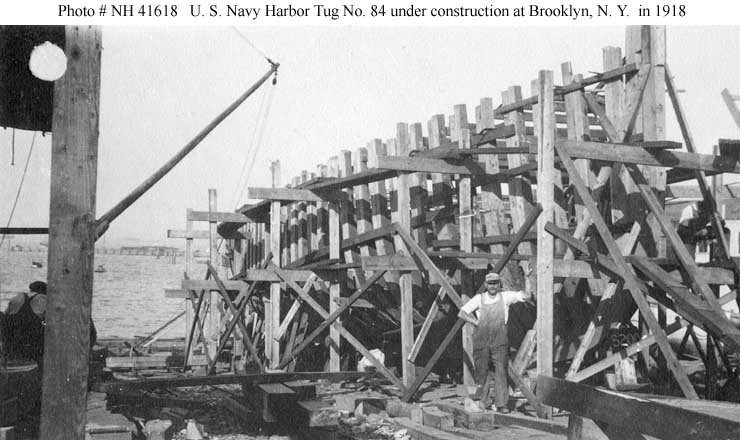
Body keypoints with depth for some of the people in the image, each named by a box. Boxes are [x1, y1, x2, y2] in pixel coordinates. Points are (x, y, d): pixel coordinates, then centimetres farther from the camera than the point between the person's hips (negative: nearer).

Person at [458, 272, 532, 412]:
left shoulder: (505, 296, 0)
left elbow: (527, 296, -3)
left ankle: (501, 404, -2)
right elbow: (461, 313, -2)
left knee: (501, 371, -6)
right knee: (481, 370, 5)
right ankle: (480, 387, 36)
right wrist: (477, 323, -8)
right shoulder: (479, 298, -1)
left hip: (500, 340, 0)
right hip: (481, 339, 0)